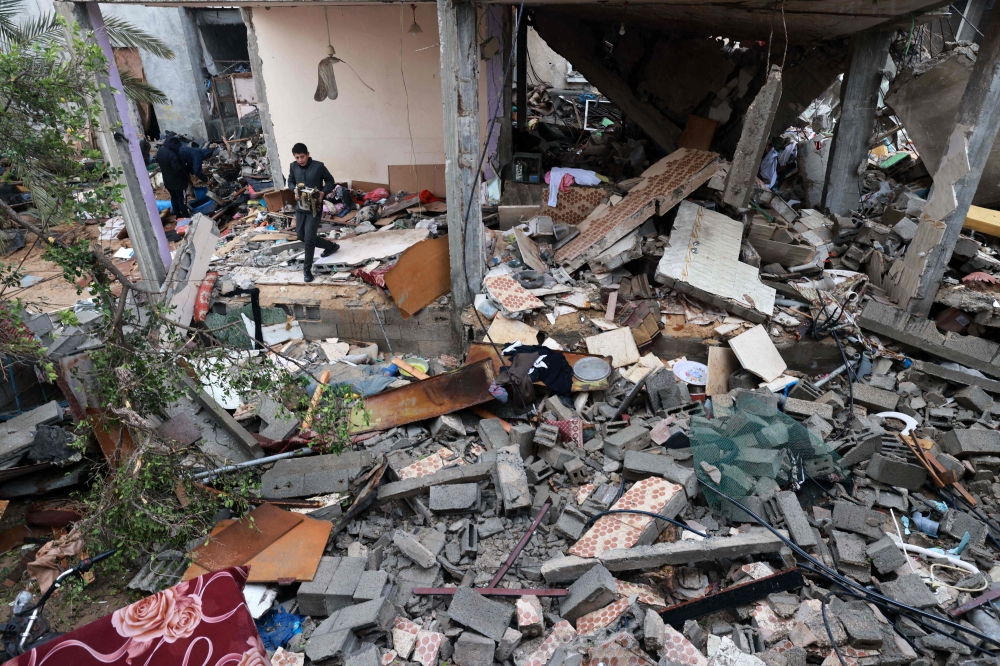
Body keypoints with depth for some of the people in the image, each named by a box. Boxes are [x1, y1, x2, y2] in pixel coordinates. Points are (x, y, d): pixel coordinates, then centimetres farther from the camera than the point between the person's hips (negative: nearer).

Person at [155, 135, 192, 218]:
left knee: (173, 198, 20)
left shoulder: (159, 152, 0)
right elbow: (179, 170, -27)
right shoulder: (172, 155, -30)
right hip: (177, 181, -8)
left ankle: (178, 215, 31)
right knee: (182, 199, 3)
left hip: (167, 181, 8)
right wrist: (187, 177, -12)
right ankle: (185, 216, 11)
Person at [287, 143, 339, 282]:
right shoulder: (293, 166, 0)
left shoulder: (318, 166, -12)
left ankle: (307, 269, 6)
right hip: (300, 207, 6)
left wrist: (323, 193, -20)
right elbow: (290, 182, 14)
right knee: (301, 236, 12)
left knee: (309, 238, -10)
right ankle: (331, 246, 32)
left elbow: (330, 181, -3)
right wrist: (294, 189, -9)